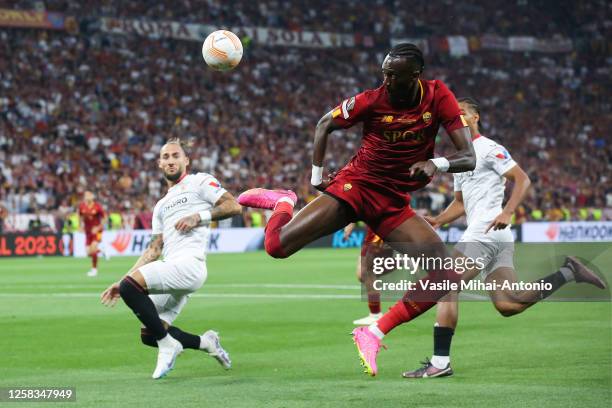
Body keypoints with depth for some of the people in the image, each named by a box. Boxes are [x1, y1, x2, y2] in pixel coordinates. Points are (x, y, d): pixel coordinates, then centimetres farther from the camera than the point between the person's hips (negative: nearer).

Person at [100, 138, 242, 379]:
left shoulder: (199, 182, 9)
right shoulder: (161, 206, 29)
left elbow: (234, 206, -2)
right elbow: (154, 250, 24)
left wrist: (198, 217, -11)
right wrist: (122, 283, 15)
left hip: (189, 264, -9)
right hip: (173, 270, 9)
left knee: (131, 286, -25)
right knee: (148, 335, 4)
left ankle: (168, 345, -12)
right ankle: (205, 342, 17)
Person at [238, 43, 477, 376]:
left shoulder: (438, 97, -9)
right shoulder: (373, 100, -13)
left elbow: (468, 158, -11)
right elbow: (324, 125, 5)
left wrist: (435, 164, -31)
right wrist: (317, 174, 0)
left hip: (395, 204, 2)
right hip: (356, 185, -2)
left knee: (447, 274, -16)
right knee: (277, 246, -17)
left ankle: (373, 335, -8)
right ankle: (283, 202, 21)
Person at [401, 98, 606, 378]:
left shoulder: (487, 149, -3)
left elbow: (522, 179, -10)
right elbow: (460, 203, 32)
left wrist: (507, 212, -23)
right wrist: (438, 220, 14)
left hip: (486, 231, -9)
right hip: (499, 239, 9)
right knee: (508, 305, 1)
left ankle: (440, 362, -13)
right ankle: (567, 273, 8)